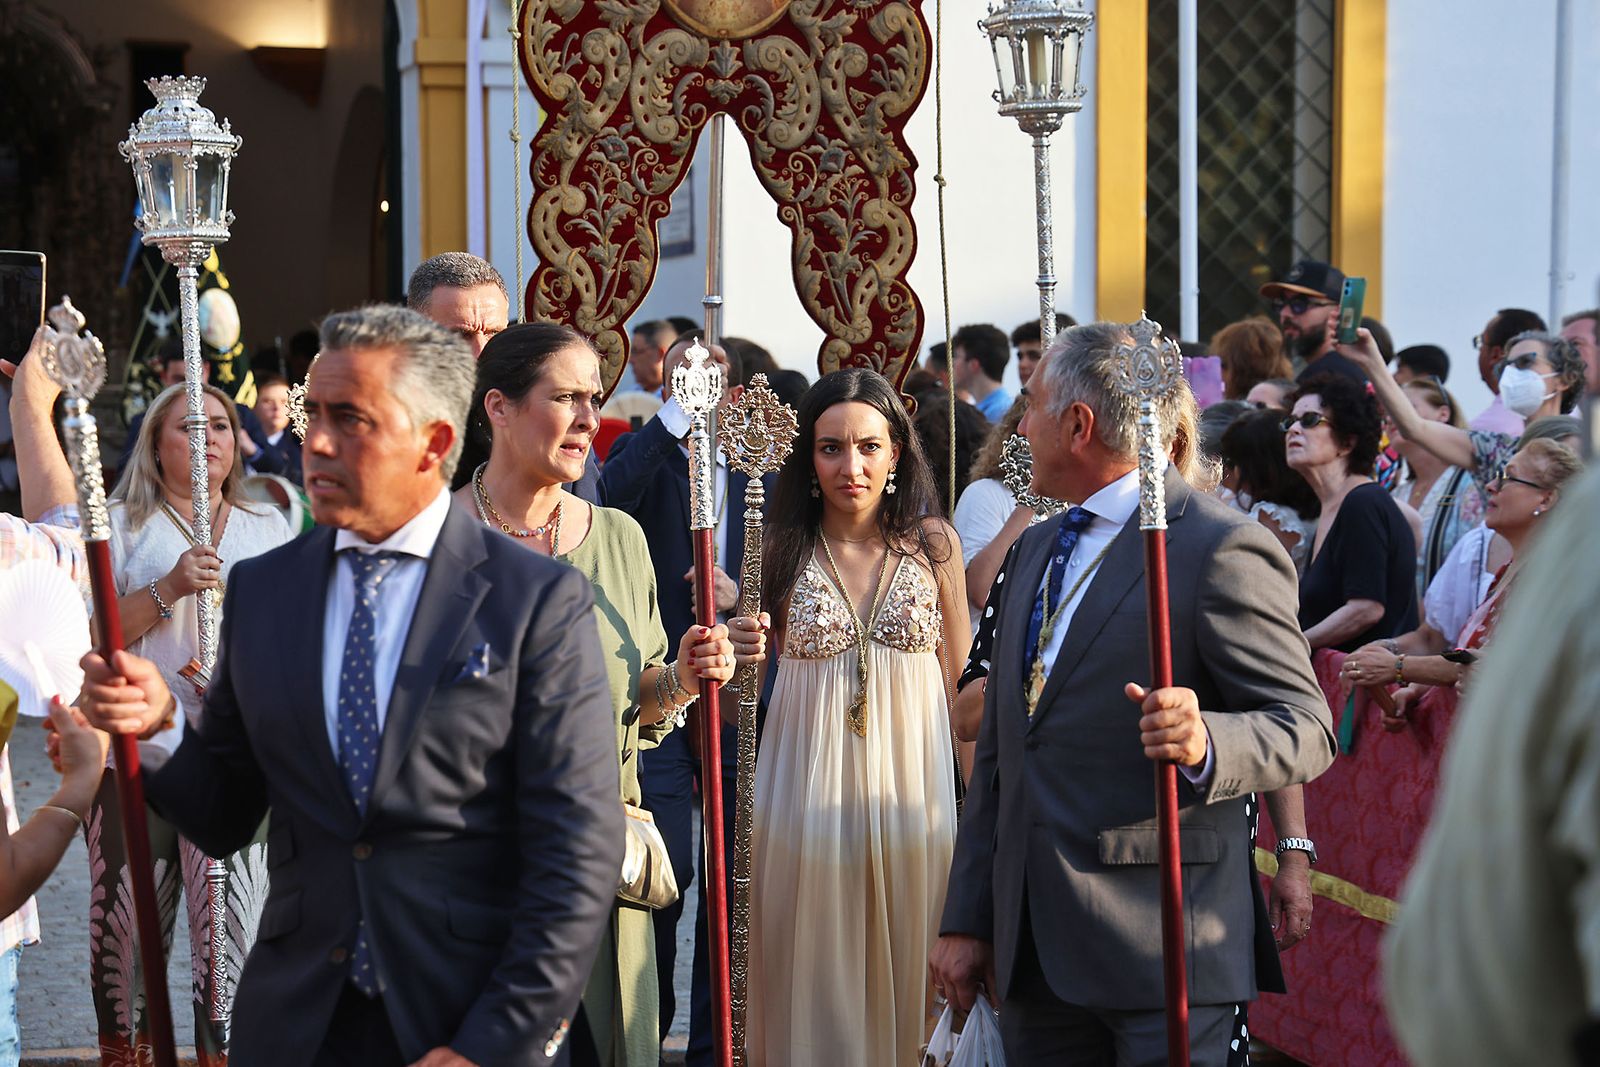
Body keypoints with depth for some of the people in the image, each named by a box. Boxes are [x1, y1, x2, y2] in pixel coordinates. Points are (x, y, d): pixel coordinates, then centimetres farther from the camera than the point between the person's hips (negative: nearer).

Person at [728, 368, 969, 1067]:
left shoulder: (932, 542, 2)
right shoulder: (780, 548, -1)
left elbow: (959, 680, 8)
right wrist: (739, 658, -15)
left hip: (913, 784, 1)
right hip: (811, 790, -1)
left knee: (904, 976, 8)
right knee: (813, 975, 5)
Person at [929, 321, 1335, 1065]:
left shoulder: (1223, 548, -7)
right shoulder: (1038, 549, 19)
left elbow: (1306, 726, -11)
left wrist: (1206, 742, -32)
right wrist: (967, 920, 16)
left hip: (1158, 947, -7)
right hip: (1036, 948, 7)